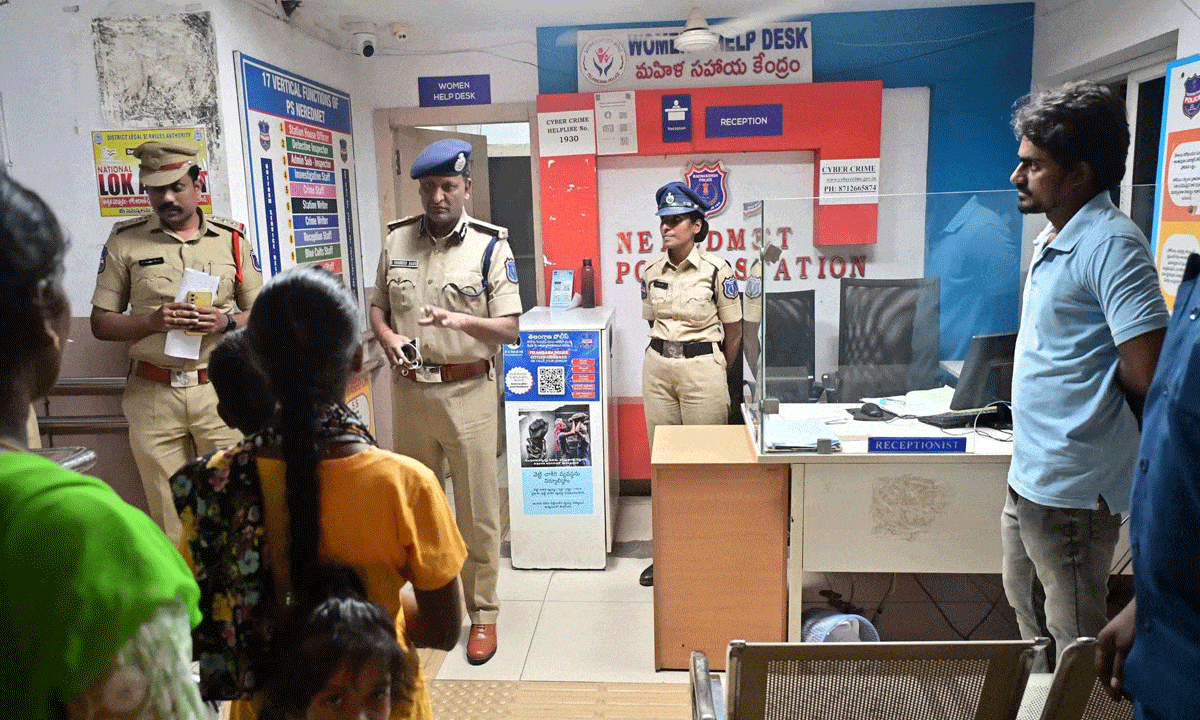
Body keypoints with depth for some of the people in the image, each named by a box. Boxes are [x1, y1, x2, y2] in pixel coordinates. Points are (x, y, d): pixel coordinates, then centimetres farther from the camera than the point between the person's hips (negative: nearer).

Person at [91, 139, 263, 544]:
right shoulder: (125, 240, 5)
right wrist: (153, 320, -13)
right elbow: (101, 323, 6)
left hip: (220, 389, 0)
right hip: (152, 393, 0)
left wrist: (226, 322, -12)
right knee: (167, 514, 6)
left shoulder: (232, 238, 6)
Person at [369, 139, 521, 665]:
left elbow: (510, 328, -9)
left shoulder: (490, 246, -5)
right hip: (410, 390, 4)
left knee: (478, 508, 2)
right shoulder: (397, 240, 6)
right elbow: (377, 306, 15)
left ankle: (482, 613, 19)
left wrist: (457, 319, -25)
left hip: (468, 390, -4)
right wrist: (387, 337, -6)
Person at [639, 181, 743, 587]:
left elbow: (733, 331, 2)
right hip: (658, 366, 5)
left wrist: (719, 373, 9)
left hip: (702, 368, -4)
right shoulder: (652, 272, 5)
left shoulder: (717, 271, -7)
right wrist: (666, 352, 14)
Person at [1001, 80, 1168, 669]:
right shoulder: (1050, 240, 11)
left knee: (1076, 643, 6)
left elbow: (1147, 376, -22)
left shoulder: (1111, 242, -18)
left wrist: (1096, 429, -3)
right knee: (1022, 608, 24)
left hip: (1071, 488, -10)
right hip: (1029, 476, 10)